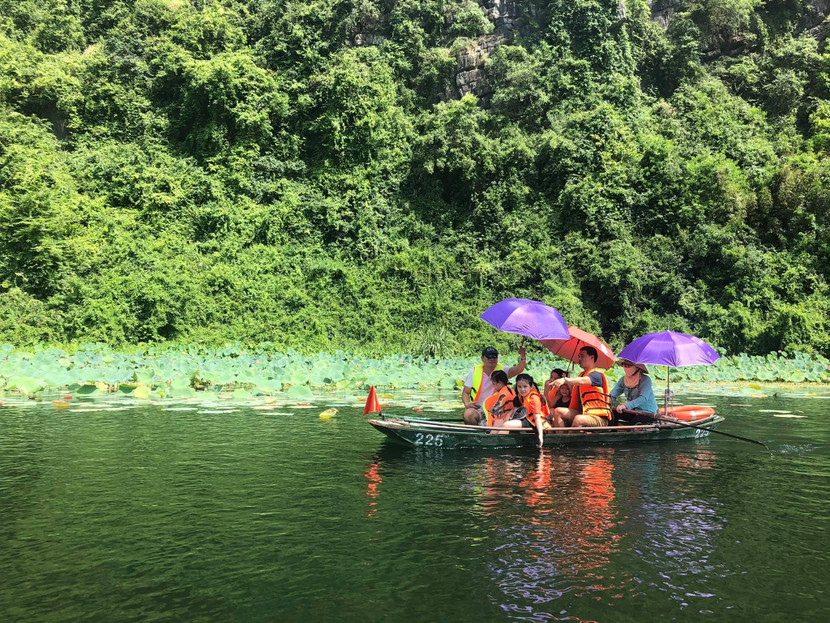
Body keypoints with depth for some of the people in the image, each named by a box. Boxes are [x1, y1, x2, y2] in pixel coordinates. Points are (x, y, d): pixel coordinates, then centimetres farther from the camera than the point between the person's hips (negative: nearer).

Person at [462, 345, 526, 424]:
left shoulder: (502, 370, 5)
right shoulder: (474, 372, 4)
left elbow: (517, 370, -13)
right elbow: (465, 392, 6)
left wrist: (522, 359, -34)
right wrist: (467, 404, -14)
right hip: (477, 409, -1)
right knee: (468, 414, -33)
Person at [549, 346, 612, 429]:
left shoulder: (597, 374, -6)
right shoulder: (582, 374, 22)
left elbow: (582, 381, -29)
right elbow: (573, 393, 21)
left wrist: (565, 380, -44)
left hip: (598, 417, -8)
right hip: (583, 413, 8)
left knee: (579, 419, -37)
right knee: (558, 411, -9)